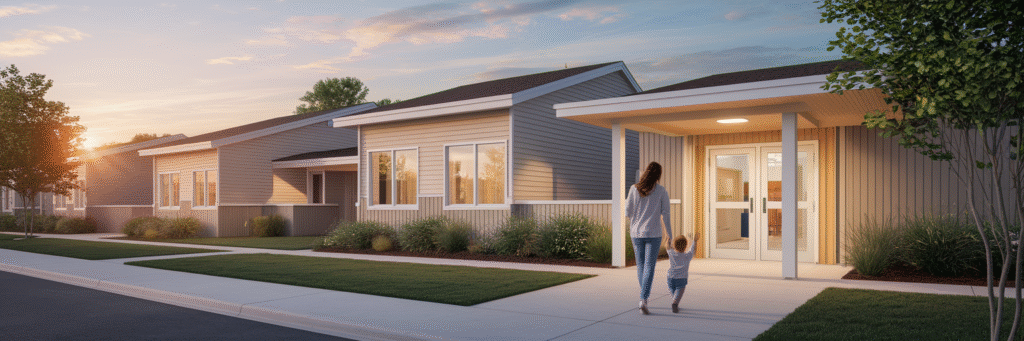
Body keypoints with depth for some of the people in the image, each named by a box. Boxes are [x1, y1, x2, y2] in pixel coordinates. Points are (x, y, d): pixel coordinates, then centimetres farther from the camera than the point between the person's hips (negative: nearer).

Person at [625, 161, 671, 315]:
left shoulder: (634, 189, -3)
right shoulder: (662, 191, -5)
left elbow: (628, 212, 0)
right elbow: (665, 215, -4)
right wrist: (670, 235, 4)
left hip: (636, 233, 2)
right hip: (653, 234, -2)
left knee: (640, 265, 16)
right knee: (649, 267, -2)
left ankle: (644, 296, 26)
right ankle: (643, 300, -14)